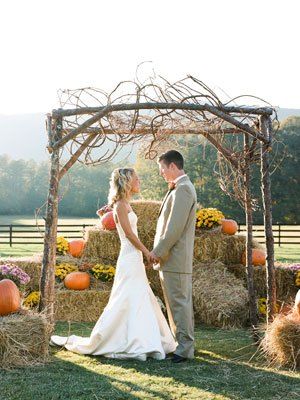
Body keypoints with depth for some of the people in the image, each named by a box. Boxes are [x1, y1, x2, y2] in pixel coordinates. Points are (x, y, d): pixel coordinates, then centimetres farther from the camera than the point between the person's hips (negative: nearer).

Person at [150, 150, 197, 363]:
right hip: (171, 258, 10)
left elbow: (175, 227, -20)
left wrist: (159, 251, -14)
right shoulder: (180, 188, 17)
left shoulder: (183, 189, -15)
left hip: (174, 258, -10)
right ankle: (184, 343, 25)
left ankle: (185, 348, 1)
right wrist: (159, 251, 15)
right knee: (179, 302, 16)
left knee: (179, 302, -5)